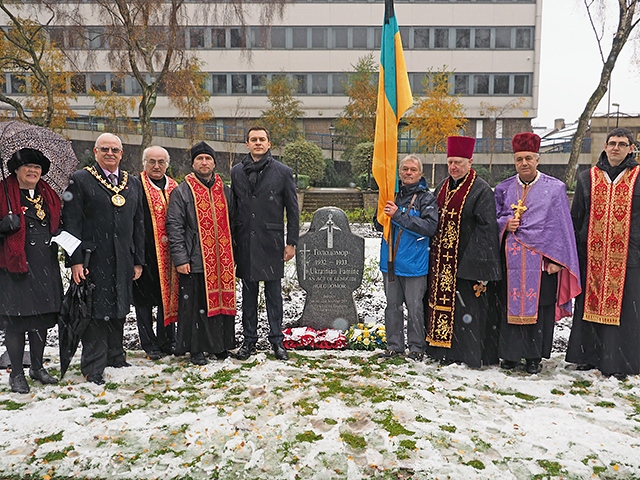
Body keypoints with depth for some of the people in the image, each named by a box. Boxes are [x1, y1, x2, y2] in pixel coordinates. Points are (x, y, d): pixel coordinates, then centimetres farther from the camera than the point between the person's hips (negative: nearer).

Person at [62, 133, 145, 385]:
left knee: (119, 310, 14)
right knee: (96, 311, -1)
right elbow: (71, 223, -6)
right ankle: (93, 367, 10)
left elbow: (138, 224, 14)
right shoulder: (80, 180, -1)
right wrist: (75, 260, -13)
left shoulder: (133, 183, 13)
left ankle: (115, 355, 30)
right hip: (93, 259, -5)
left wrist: (138, 260, 9)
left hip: (123, 261, 5)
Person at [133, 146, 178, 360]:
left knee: (168, 294, 10)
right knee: (144, 298, 3)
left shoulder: (174, 188, 12)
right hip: (146, 252, -4)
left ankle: (167, 340, 22)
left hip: (168, 253, 5)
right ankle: (149, 344, 13)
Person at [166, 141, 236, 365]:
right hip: (195, 261, -4)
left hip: (222, 260, 4)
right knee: (195, 304, 1)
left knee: (222, 300, 8)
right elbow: (174, 227, -5)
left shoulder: (224, 191, 14)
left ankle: (221, 344, 23)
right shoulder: (182, 192, 0)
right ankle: (196, 349, 13)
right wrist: (180, 258, -12)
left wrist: (233, 254, 14)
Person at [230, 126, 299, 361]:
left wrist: (291, 242, -3)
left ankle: (277, 340, 16)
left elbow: (292, 209, 2)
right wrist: (231, 240, 6)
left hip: (271, 241, -2)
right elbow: (232, 208, 12)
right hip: (245, 242, 2)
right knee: (248, 293, 9)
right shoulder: (237, 172, 9)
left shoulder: (283, 172, 2)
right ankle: (249, 340, 21)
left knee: (274, 293, 4)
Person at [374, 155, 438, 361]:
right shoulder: (392, 194, 9)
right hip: (390, 260, 5)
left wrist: (398, 216, -21)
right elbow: (378, 224, 14)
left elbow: (430, 226, -18)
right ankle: (394, 346, 24)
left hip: (414, 263, -4)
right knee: (392, 305, 12)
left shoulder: (426, 198, -4)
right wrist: (384, 216, -10)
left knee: (415, 307, 2)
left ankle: (417, 348, 16)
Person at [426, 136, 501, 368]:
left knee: (467, 306, -3)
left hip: (465, 260, -7)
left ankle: (469, 355, 10)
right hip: (441, 261, 7)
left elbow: (487, 228, -14)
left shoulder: (481, 190, -8)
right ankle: (443, 351, 23)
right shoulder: (443, 187, 13)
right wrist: (433, 257, 13)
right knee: (441, 303, 11)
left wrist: (478, 264, -20)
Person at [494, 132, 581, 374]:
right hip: (511, 259, 2)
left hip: (541, 259, -2)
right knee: (510, 306, 3)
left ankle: (534, 356, 15)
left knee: (538, 306, 2)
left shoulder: (555, 188, 4)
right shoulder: (503, 189, 12)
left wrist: (555, 261, -6)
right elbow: (494, 218, 17)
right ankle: (510, 354, 15)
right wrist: (505, 224, -7)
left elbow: (561, 226, 1)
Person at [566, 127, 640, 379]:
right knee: (590, 304, 7)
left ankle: (619, 362, 12)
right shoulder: (587, 178, 10)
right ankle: (588, 356, 19)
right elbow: (576, 218, 12)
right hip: (591, 256, 2)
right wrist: (574, 251, 8)